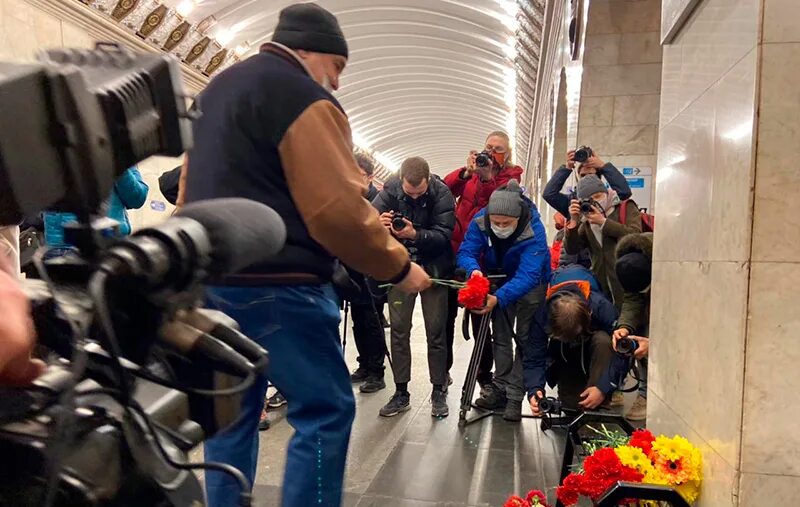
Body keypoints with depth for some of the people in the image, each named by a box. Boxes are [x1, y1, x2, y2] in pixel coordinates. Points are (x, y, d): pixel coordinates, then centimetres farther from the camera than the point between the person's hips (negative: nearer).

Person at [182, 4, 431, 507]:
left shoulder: (216, 89, 20)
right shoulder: (302, 97, -9)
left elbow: (192, 192, 23)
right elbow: (338, 210, -18)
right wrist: (398, 266, -7)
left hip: (211, 280, 10)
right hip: (275, 286, -9)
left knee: (234, 410, 16)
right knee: (325, 409, -1)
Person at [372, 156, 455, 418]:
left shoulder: (441, 193, -15)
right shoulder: (390, 190, -10)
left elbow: (444, 234, -20)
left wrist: (415, 235, -37)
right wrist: (378, 224, -38)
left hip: (433, 267, -2)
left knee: (435, 330, 2)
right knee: (398, 329, 2)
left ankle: (439, 391, 14)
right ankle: (401, 392, 13)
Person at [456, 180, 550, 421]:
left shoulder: (534, 230, -37)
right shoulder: (480, 221, -27)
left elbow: (528, 275, -44)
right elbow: (466, 252, -27)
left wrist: (498, 298, -57)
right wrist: (474, 270, -51)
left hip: (530, 283, -4)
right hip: (500, 279, 4)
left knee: (524, 338, -4)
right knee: (500, 336, 10)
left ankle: (515, 396, 3)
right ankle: (501, 388, 21)